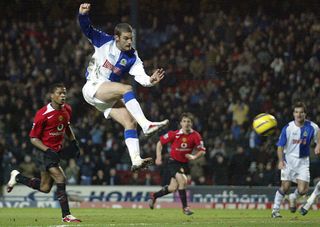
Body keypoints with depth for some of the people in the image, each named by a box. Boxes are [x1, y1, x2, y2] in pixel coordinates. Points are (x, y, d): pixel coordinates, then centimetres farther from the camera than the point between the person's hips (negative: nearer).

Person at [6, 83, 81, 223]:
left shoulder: (67, 110, 2)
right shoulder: (43, 115, -20)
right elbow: (33, 138, -14)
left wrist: (73, 142, 9)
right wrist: (48, 151, -24)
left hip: (56, 152, 8)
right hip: (44, 152, -8)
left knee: (45, 188, 13)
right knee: (60, 180, -18)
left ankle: (17, 177, 34)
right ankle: (66, 216, -10)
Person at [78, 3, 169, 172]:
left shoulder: (132, 57, 2)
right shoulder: (104, 41, -2)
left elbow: (140, 76, -9)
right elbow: (86, 28, -4)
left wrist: (150, 81, -31)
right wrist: (83, 14, -24)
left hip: (108, 97, 5)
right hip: (93, 88, -5)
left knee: (130, 121, -12)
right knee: (126, 89, -29)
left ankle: (136, 160, -17)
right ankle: (147, 125, -41)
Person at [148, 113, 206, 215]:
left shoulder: (195, 136, -11)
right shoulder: (174, 134, -15)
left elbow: (202, 151, -5)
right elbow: (160, 142, -3)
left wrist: (194, 156, -24)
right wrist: (158, 157, -9)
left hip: (184, 163, 4)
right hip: (173, 162, -4)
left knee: (173, 188, 4)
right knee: (182, 181, -25)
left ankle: (154, 196, 30)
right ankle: (185, 207, -12)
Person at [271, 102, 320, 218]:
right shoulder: (288, 128, -12)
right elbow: (280, 146, -8)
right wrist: (281, 160, -21)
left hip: (303, 161, 1)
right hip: (289, 159, -1)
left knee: (302, 190, -8)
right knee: (285, 187, -5)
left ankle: (293, 197, 27)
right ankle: (275, 210, 12)